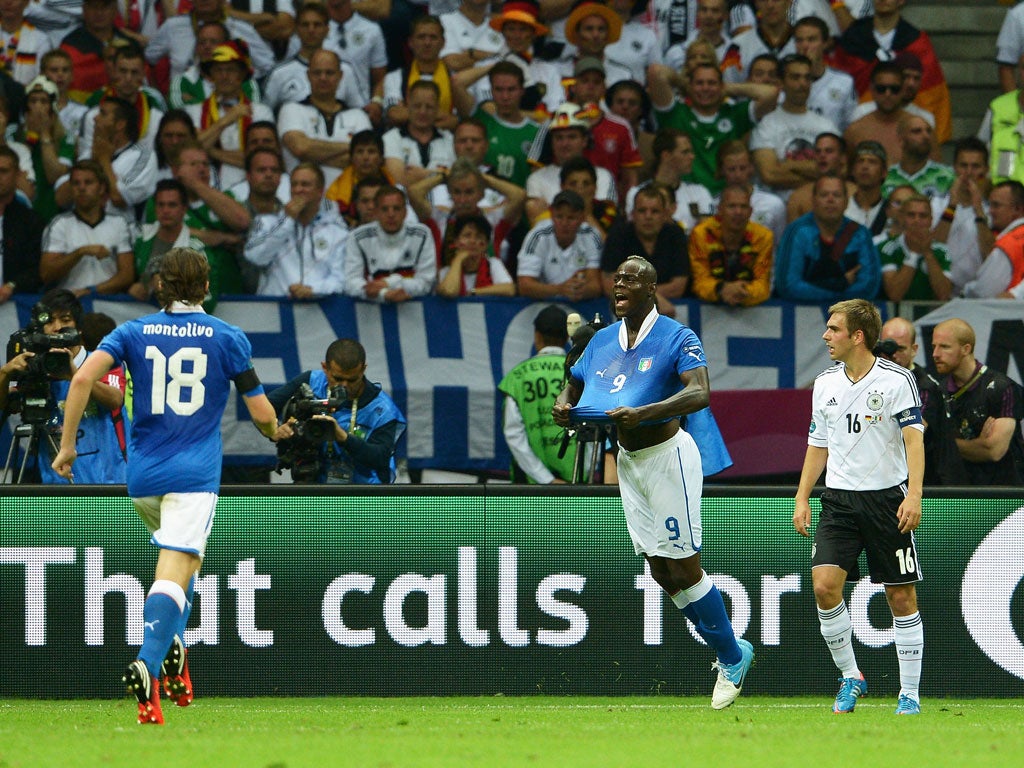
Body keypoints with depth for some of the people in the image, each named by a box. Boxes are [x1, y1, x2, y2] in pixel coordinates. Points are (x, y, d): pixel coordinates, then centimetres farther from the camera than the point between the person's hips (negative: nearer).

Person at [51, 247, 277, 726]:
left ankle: (172, 647, 13)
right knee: (175, 571, -14)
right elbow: (261, 413, 5)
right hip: (194, 473, -3)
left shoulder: (134, 333, 8)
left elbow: (83, 378, -8)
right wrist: (275, 431, 28)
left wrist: (67, 444, -3)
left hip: (142, 476, 4)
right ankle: (149, 664, -36)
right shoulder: (228, 338, 4)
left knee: (183, 560, 28)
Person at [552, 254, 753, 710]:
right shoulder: (603, 340, 9)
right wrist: (564, 406, -5)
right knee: (661, 572, 7)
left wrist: (643, 412, -37)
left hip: (668, 455, -7)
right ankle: (728, 651, 20)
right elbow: (574, 383, 20)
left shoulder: (676, 338, -12)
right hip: (629, 461, 7)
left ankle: (732, 656, 8)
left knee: (683, 568, -7)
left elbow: (699, 393, -25)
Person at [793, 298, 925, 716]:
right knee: (824, 584, -14)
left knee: (901, 596, 0)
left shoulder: (897, 380, -6)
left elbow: (914, 438, -12)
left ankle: (909, 694, 9)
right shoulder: (825, 384, 10)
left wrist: (913, 495, -24)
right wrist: (802, 498, 12)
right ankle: (850, 678, 2)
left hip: (888, 497, -4)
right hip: (839, 500, 4)